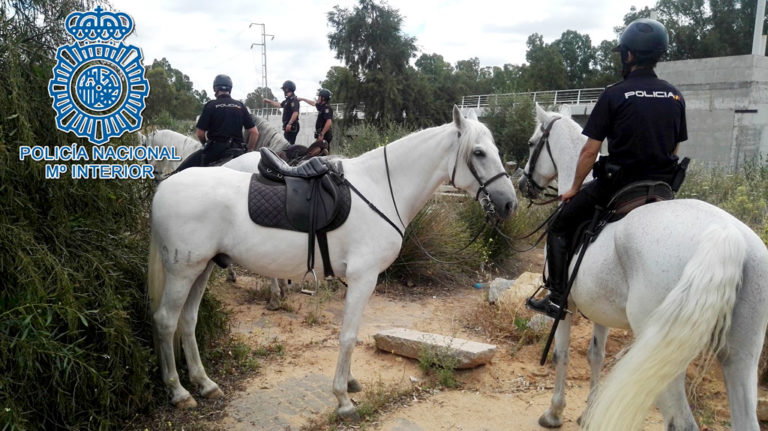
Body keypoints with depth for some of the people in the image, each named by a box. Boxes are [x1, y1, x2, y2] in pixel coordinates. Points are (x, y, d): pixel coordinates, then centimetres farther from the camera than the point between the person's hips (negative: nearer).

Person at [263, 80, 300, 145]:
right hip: (288, 127, 10)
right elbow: (279, 105, 35)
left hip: (291, 127, -10)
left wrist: (289, 124, -29)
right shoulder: (288, 100, 18)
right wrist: (269, 101, 42)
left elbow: (295, 113, -25)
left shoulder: (293, 99, -14)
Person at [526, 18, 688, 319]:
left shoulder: (615, 95, -9)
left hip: (617, 183, -5)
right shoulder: (675, 97, 7)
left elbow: (590, 150, -9)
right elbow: (674, 150, 13)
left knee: (561, 227, 10)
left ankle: (557, 298, 6)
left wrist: (574, 189, 2)